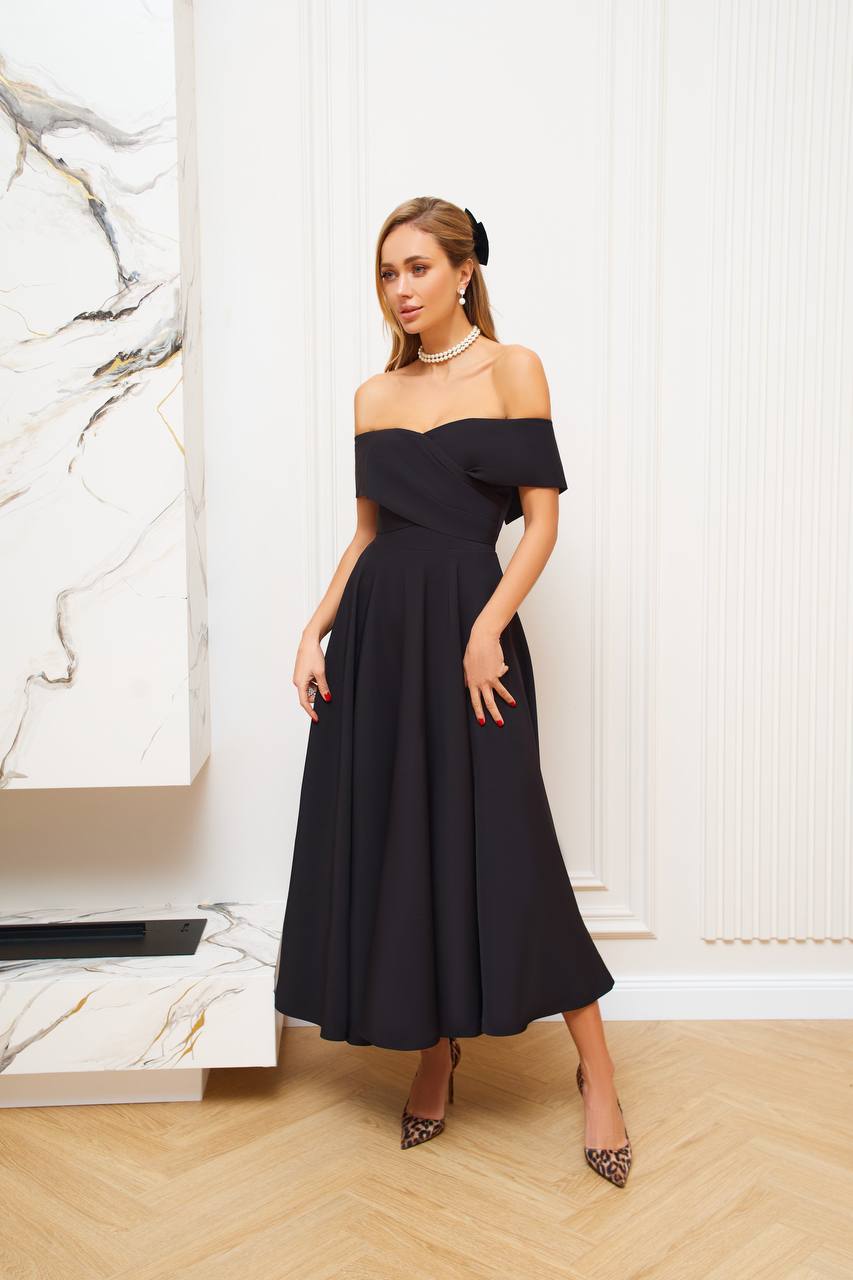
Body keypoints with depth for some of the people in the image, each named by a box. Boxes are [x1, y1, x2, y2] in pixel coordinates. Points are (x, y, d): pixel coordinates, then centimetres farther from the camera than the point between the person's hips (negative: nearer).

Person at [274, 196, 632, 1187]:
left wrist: (487, 630, -17)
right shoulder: (374, 395, 13)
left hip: (468, 622, -5)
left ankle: (596, 1072, 10)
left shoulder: (511, 369, -1)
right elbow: (367, 532, 15)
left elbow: (542, 519, -6)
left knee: (502, 844, -6)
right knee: (390, 838, 7)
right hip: (377, 630, 5)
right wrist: (315, 632, 6)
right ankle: (434, 1050, 24)